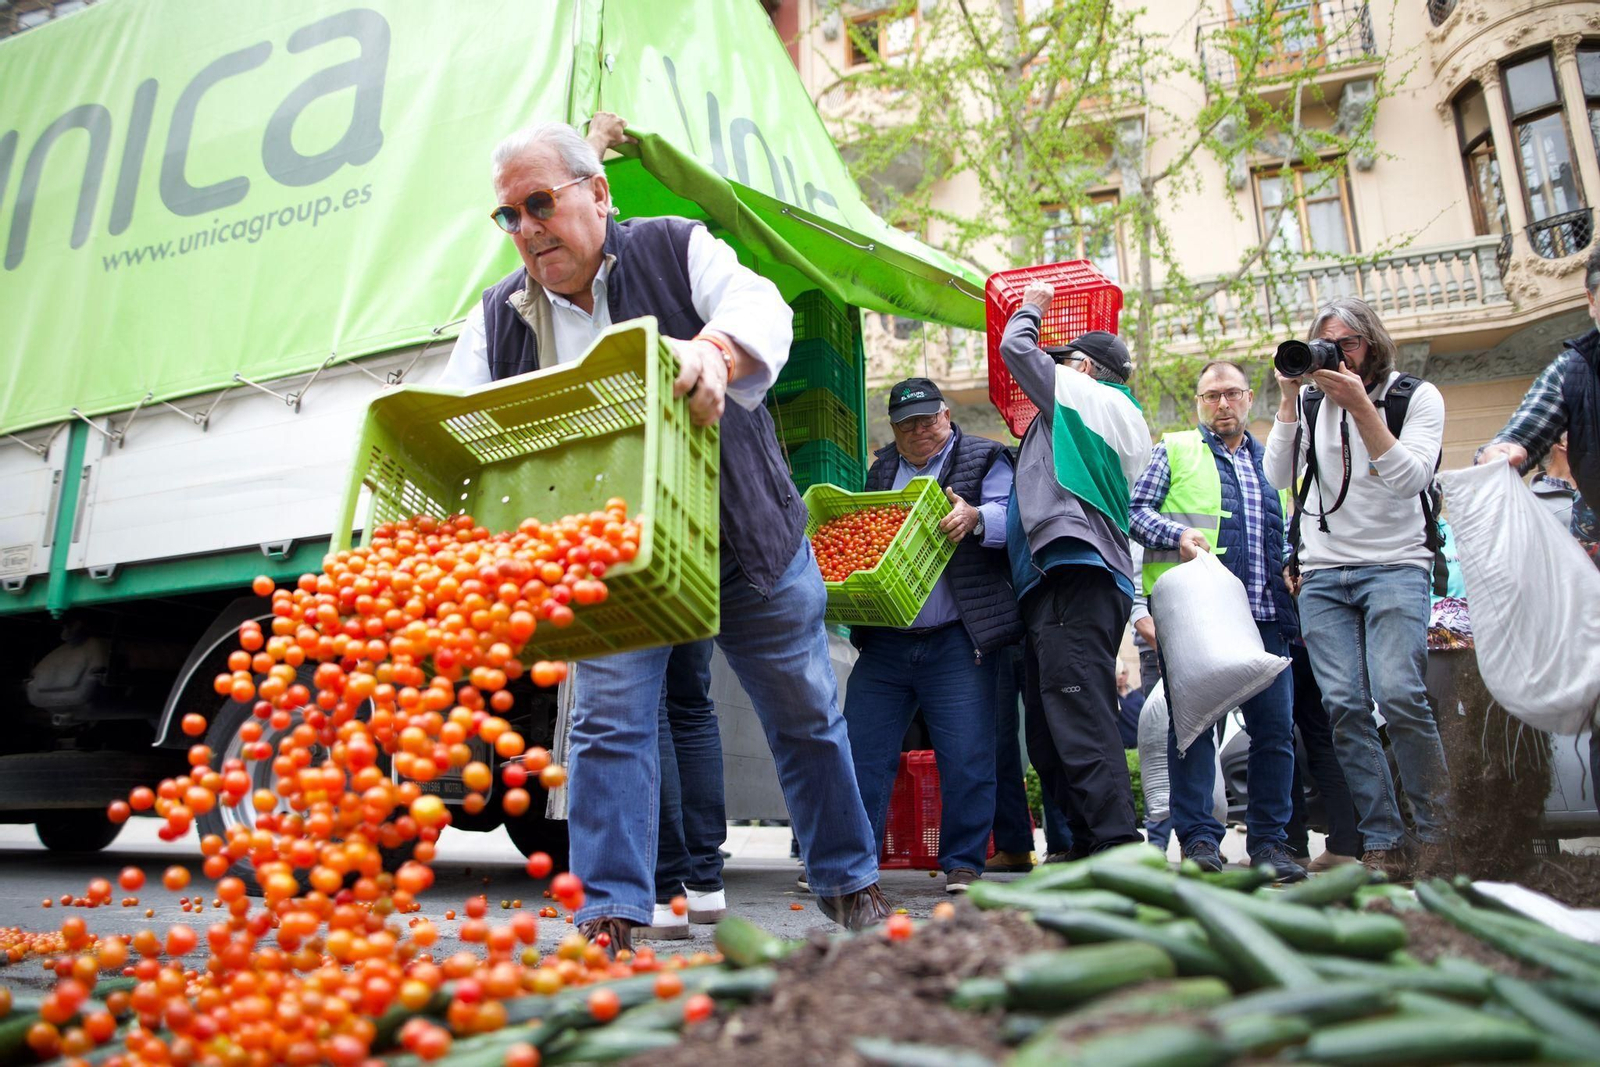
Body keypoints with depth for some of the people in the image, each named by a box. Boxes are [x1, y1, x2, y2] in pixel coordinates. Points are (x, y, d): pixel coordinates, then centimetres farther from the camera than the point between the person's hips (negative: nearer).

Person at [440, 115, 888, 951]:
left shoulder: (675, 249, -6)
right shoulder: (498, 318, 2)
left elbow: (760, 309, -25)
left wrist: (715, 352, -48)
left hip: (747, 538, -1)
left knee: (804, 715, 12)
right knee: (607, 721, -5)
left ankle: (847, 880, 32)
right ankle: (610, 912, 7)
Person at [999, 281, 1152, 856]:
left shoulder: (1088, 394, 6)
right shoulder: (1128, 423, 31)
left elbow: (1016, 348, 10)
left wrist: (1031, 308, 28)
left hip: (1073, 575, -10)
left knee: (1079, 718, -18)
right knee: (1051, 729, 7)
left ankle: (1117, 846, -22)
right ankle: (1086, 846, 7)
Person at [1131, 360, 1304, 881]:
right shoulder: (1175, 450, 10)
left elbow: (1286, 533, 28)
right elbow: (1135, 511, 1)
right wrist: (1177, 533, -15)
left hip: (1263, 614, 4)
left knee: (1276, 726, 2)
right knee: (1194, 722, -4)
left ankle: (1269, 840, 14)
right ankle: (1198, 838, 3)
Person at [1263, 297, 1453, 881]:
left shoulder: (1417, 396, 4)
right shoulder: (1310, 400, 11)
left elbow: (1409, 479, -11)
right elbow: (1278, 477, 0)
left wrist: (1359, 405, -16)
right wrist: (1289, 398, -5)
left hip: (1395, 565, -3)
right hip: (1322, 576, 3)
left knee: (1398, 694, -20)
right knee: (1344, 706, -8)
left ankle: (1439, 832, -2)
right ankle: (1383, 844, -1)